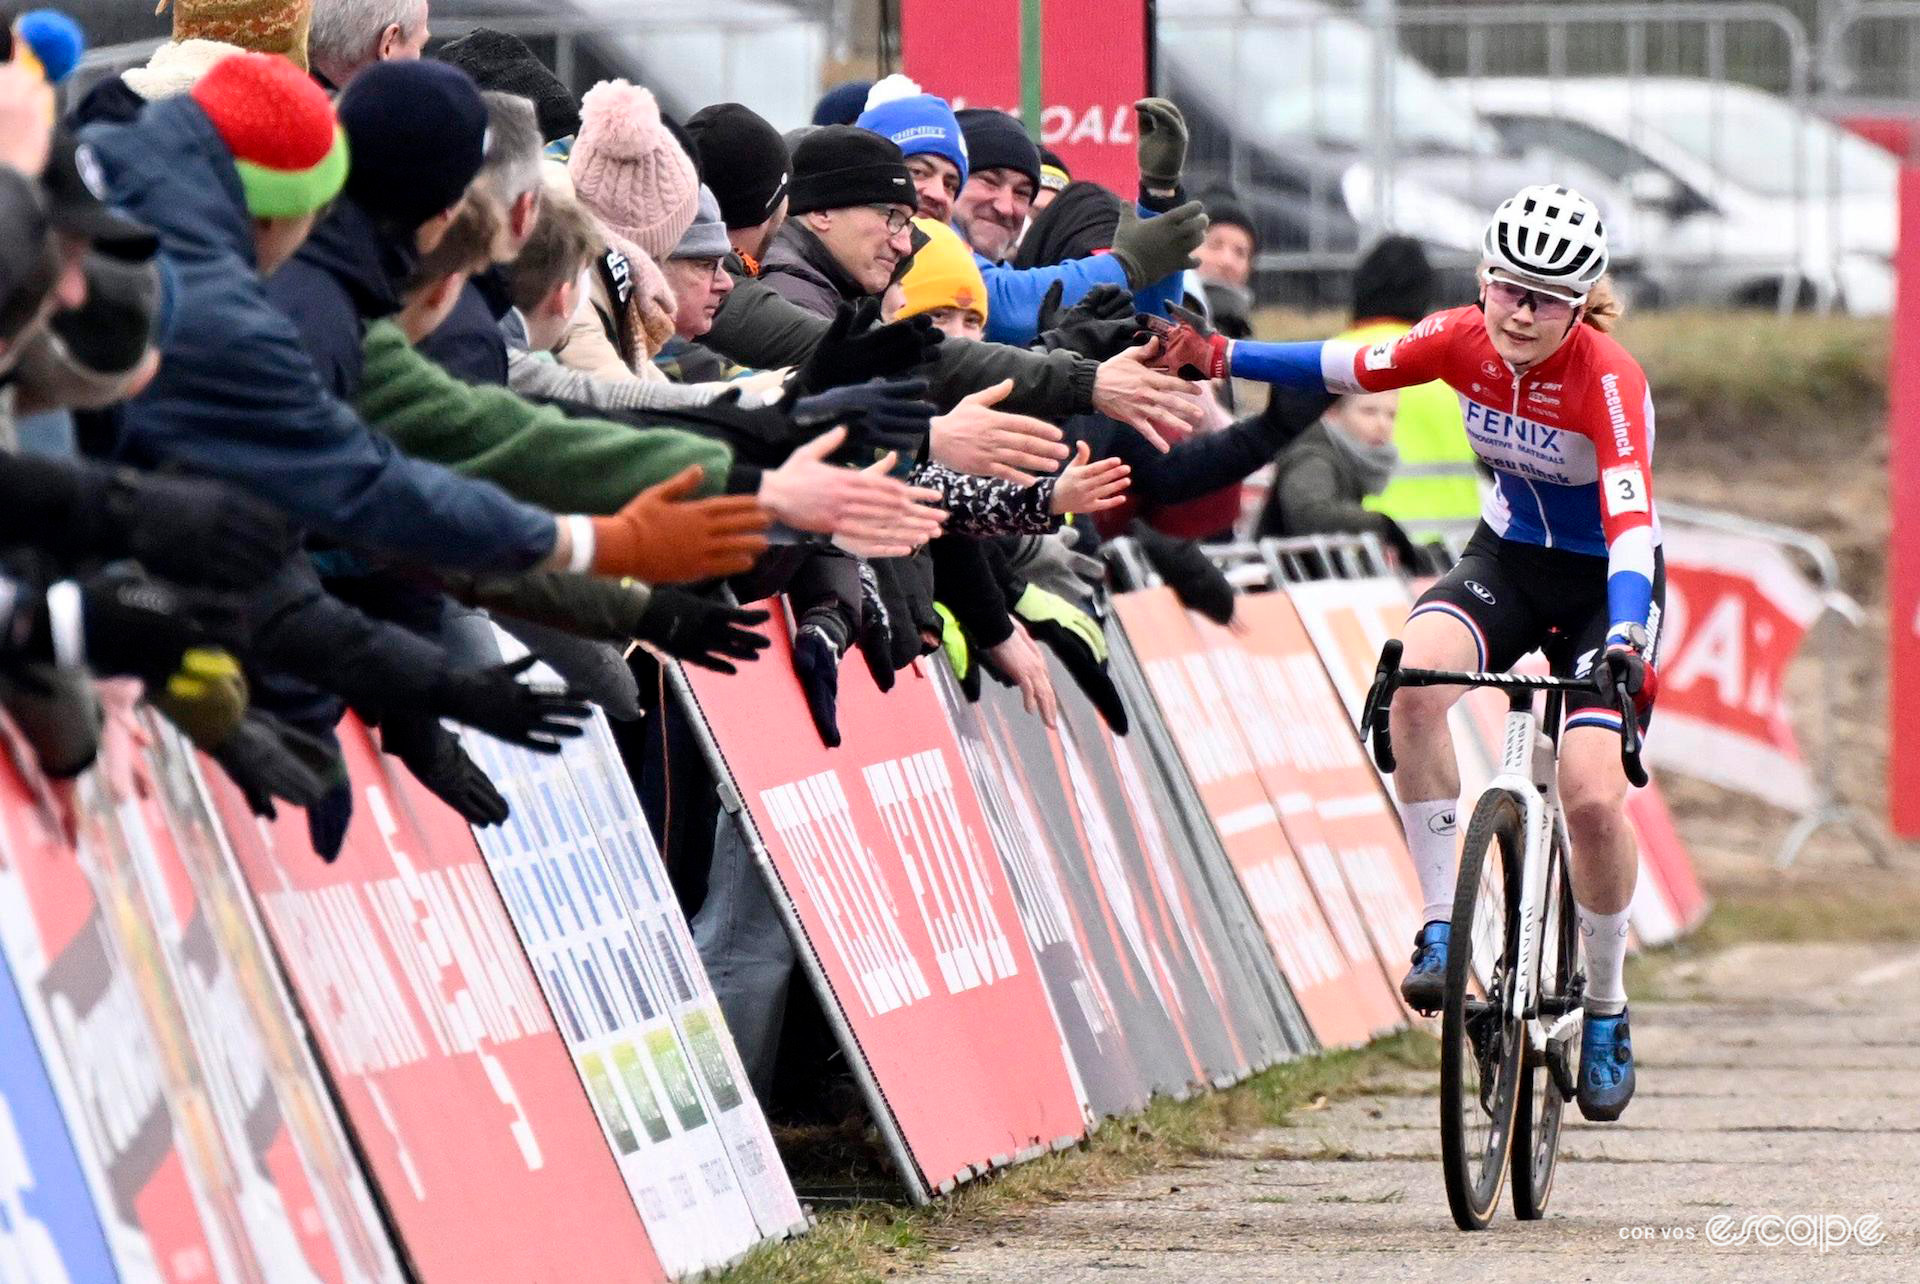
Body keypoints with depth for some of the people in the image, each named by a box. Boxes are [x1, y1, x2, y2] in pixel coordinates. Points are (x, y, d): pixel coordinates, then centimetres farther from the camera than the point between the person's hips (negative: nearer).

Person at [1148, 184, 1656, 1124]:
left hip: (1602, 583, -4)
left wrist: (1623, 643, -52)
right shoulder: (1465, 340, -13)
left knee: (1592, 797, -20)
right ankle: (1441, 929, -20)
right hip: (1506, 557, 4)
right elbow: (1351, 368, -1)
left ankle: (1606, 1013, 4)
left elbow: (1630, 523, -37)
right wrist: (1217, 356, -12)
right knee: (1416, 681, -30)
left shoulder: (1607, 378, -27)